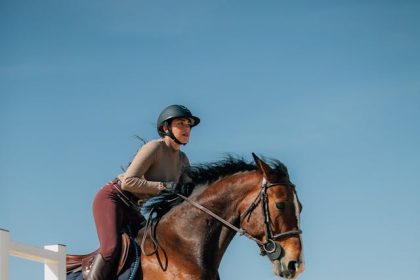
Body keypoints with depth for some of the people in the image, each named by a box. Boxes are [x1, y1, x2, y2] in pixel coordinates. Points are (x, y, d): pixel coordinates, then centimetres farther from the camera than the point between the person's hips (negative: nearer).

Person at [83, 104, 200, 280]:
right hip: (112, 199, -8)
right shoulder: (154, 148, -17)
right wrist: (164, 186, -27)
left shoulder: (183, 160, 7)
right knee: (111, 247, -29)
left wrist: (188, 188, -18)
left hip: (132, 211, 8)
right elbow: (128, 182, -23)